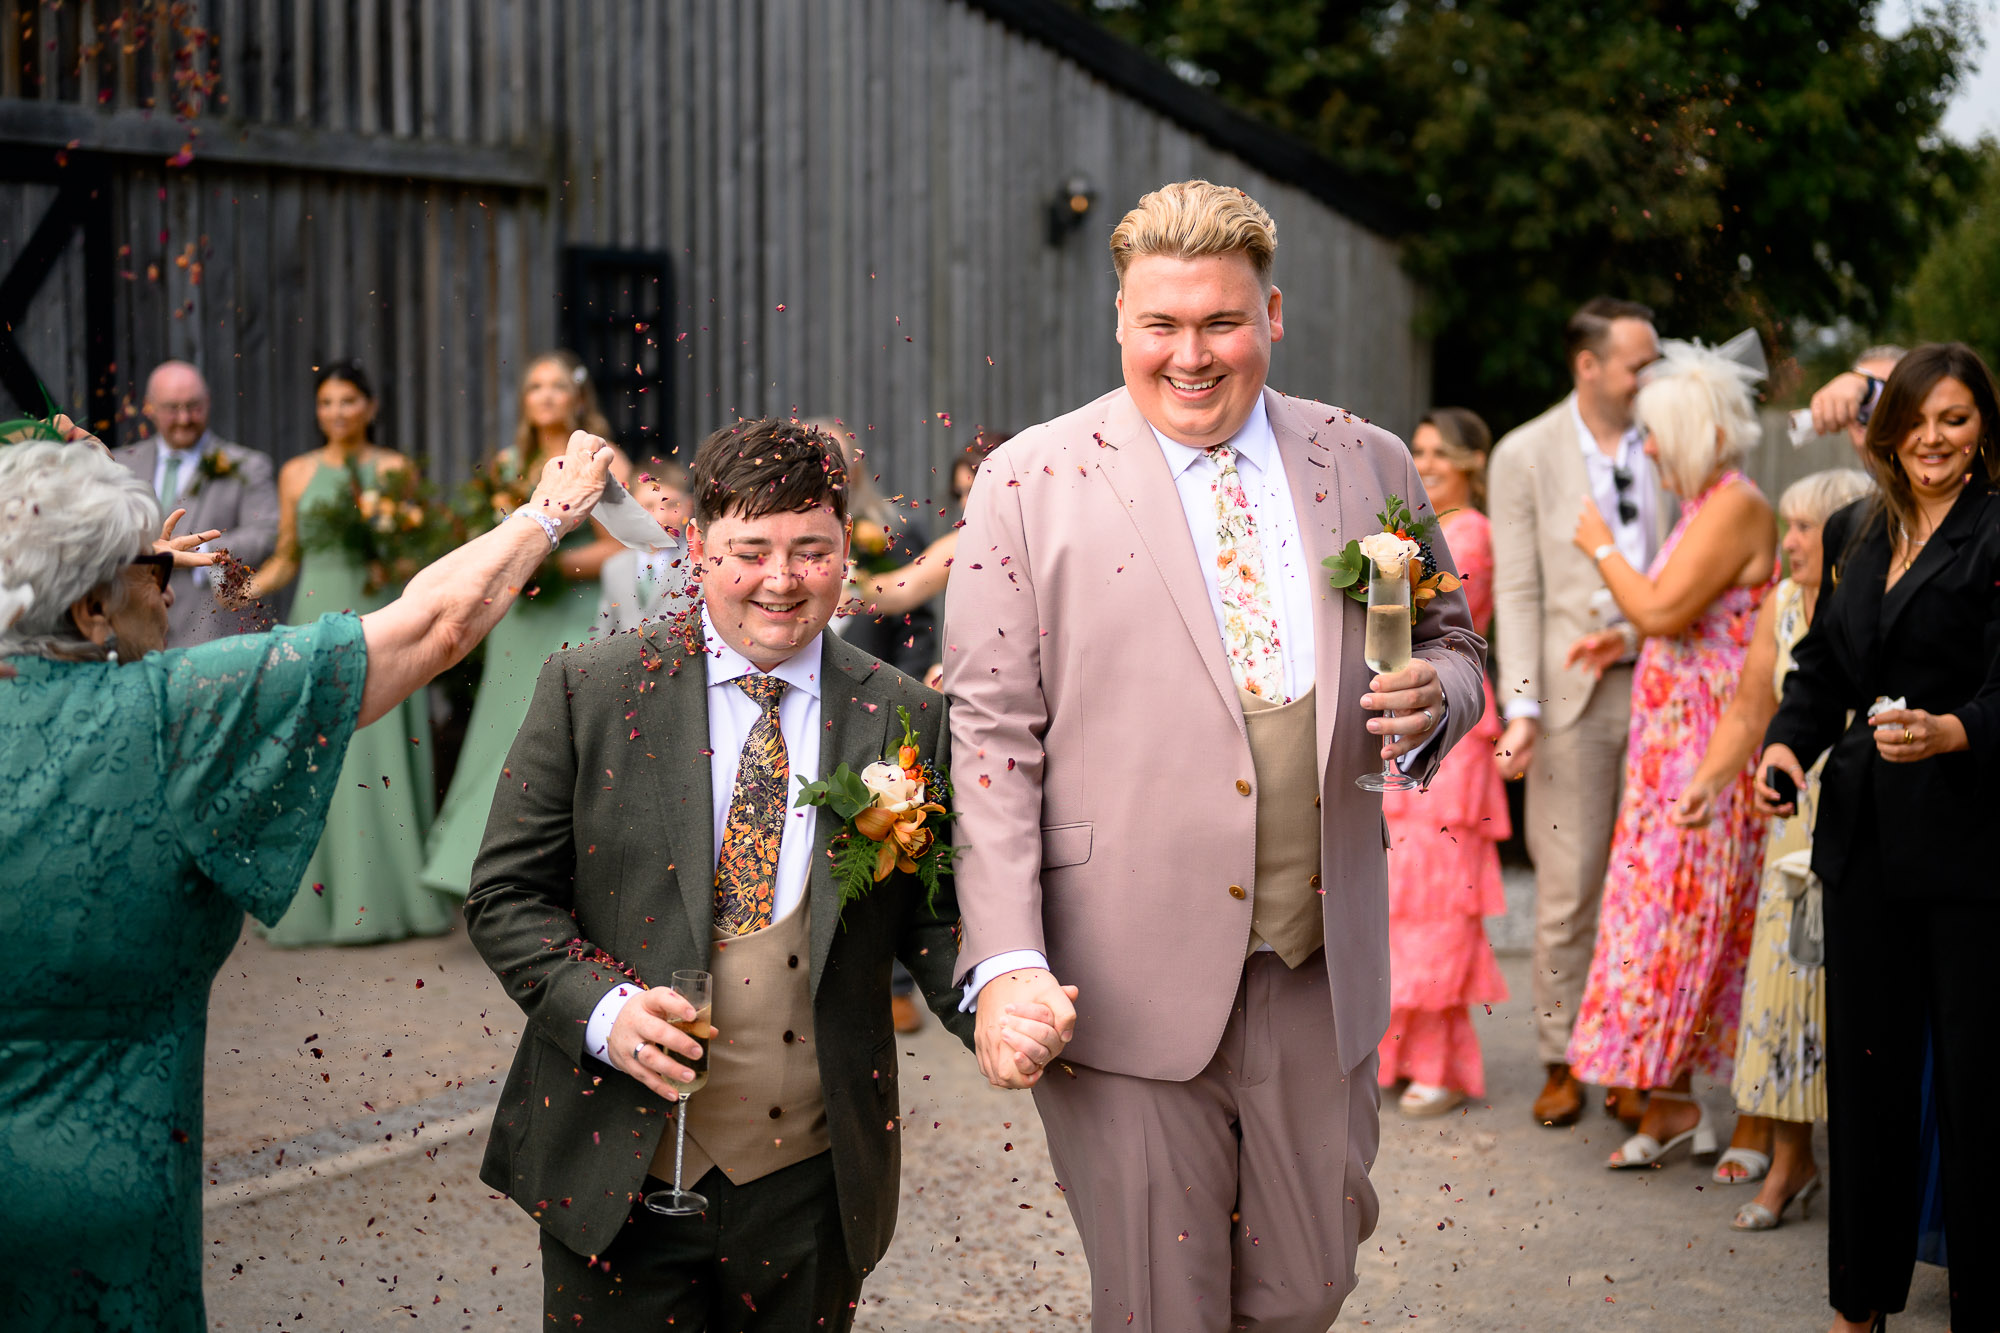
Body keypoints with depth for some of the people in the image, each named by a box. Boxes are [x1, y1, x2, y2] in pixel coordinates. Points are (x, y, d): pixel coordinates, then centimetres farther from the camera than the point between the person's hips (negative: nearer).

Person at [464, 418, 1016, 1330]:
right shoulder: (589, 691, -1)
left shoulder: (907, 722, 2)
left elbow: (934, 921, 5)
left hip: (811, 1185, 1)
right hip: (616, 1174, -1)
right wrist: (603, 1007, -16)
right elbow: (505, 896, 0)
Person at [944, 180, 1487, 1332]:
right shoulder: (1032, 483, -2)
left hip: (1324, 970, 3)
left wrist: (1431, 698, -6)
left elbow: (1455, 643, 19)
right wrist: (1006, 962, -13)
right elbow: (990, 731, -5)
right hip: (1128, 978, -3)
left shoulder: (1369, 466, 7)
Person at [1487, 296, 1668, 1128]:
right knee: (1567, 891, 1)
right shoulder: (1525, 455, 2)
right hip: (1576, 694, -2)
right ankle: (1561, 1063, 14)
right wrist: (1521, 708, -10)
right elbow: (1517, 593, -1)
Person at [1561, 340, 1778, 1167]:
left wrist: (1603, 549, -7)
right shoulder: (1705, 506, 16)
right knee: (1681, 910, 10)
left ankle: (1667, 1095, -1)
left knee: (1676, 907, -7)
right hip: (1674, 735, 10)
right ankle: (1679, 1099, 15)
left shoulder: (1735, 508, -14)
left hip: (1706, 740, -10)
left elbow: (1664, 609, -21)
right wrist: (1626, 639, 12)